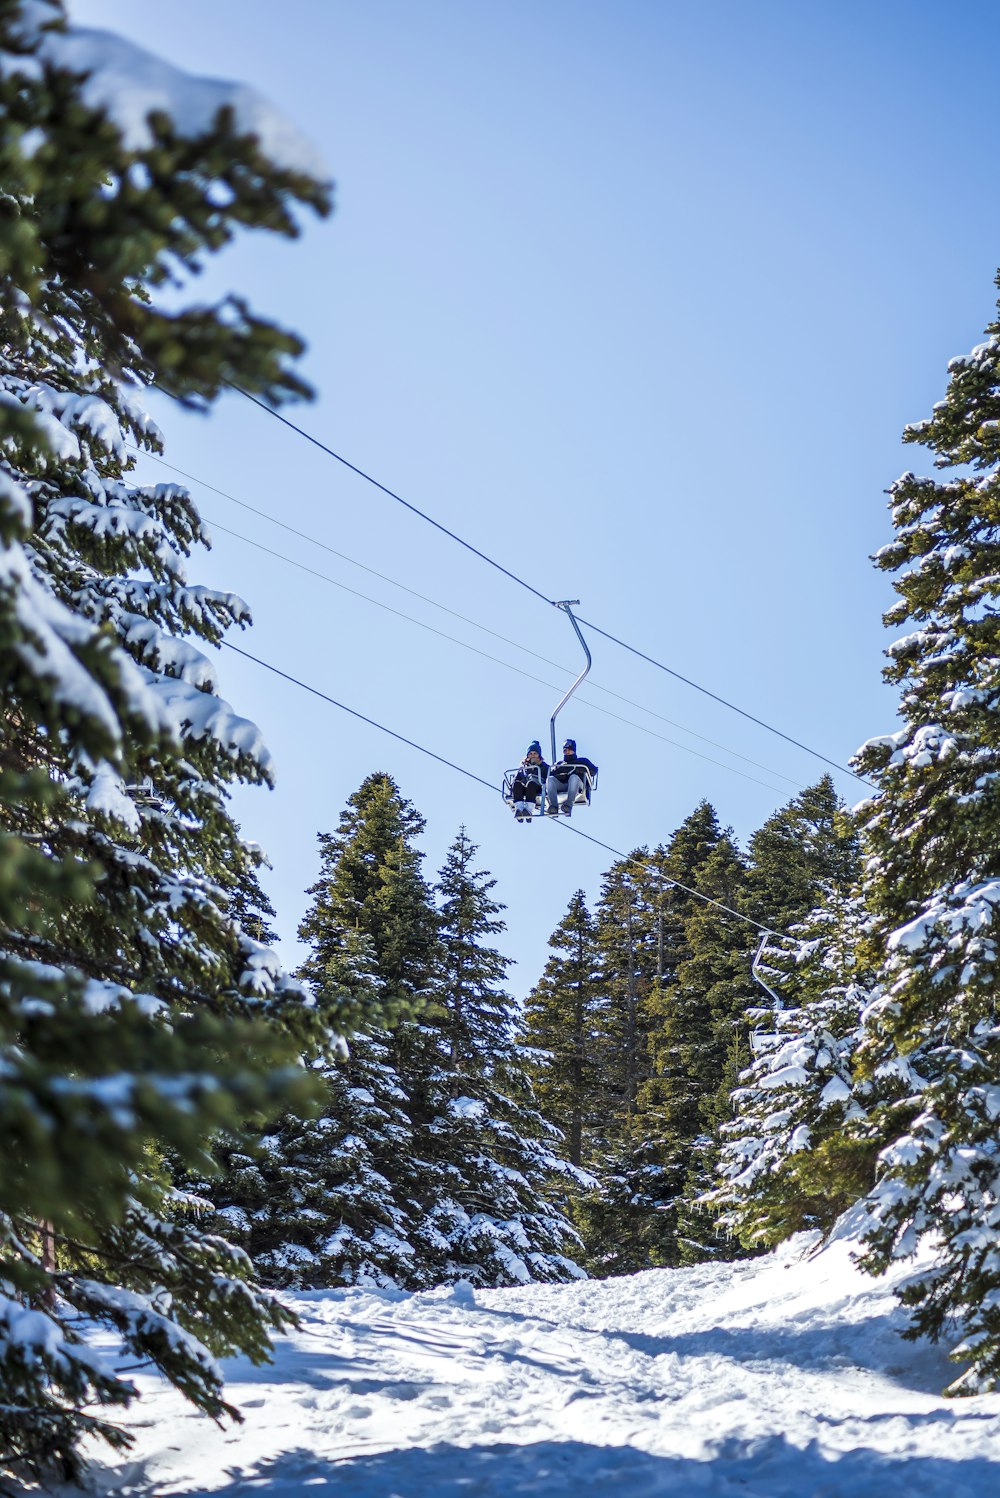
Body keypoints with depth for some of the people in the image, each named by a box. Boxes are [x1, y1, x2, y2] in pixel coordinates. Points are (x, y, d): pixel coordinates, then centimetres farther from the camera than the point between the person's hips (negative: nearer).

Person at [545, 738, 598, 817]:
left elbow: (594, 771, 12)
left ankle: (568, 805, -54)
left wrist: (578, 770, -2)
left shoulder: (582, 761, 29)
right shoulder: (559, 763, 35)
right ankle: (553, 806, -47)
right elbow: (549, 774, 17)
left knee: (574, 777, -37)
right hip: (561, 785, 2)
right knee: (550, 779, -29)